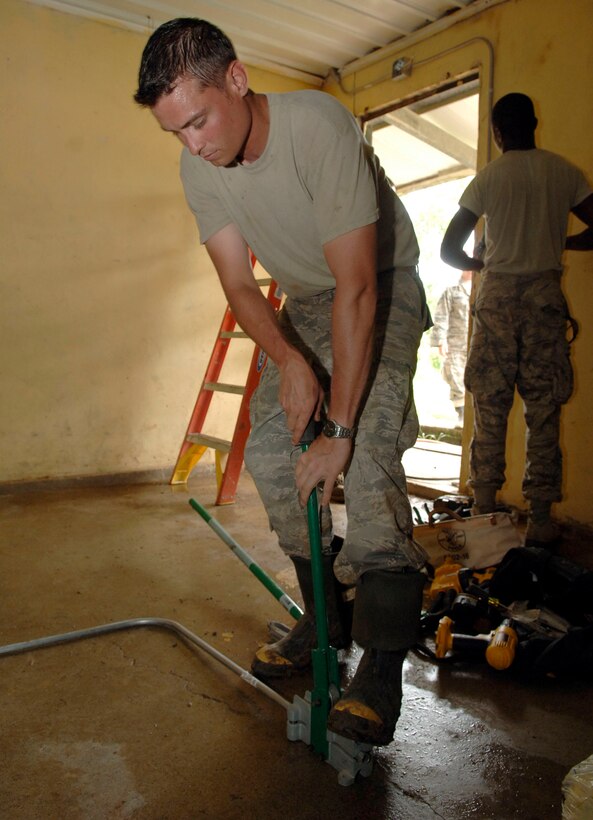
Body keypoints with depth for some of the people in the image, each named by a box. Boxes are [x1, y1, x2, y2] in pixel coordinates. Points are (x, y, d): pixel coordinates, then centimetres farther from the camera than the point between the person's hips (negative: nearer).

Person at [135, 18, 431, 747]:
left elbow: (358, 288, -33)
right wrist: (288, 361, -30)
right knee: (269, 452, -3)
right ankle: (326, 618, 12)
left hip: (382, 286, -6)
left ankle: (381, 668, -17)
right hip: (305, 301, 6)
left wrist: (339, 429, -34)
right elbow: (239, 286, -9)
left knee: (367, 454, -25)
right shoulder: (198, 167, -10)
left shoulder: (319, 127, -29)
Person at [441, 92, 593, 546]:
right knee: (543, 410, 2)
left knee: (490, 408, 4)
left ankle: (484, 512, 6)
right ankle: (540, 520, 3)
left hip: (497, 293, -1)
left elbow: (449, 249, 2)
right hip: (545, 293, 1)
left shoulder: (487, 178, 3)